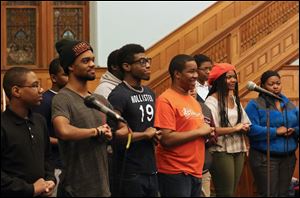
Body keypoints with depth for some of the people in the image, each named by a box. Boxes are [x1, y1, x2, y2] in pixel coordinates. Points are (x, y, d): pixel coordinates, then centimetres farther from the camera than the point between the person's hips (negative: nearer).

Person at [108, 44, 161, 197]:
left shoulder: (150, 93, 13)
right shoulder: (118, 95, -13)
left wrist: (155, 134, 5)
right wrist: (145, 135, -12)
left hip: (151, 170, 8)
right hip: (130, 173, -7)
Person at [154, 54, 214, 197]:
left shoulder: (193, 100, 15)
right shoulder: (166, 100, -12)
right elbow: (166, 139, -20)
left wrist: (207, 132, 5)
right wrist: (199, 132, -13)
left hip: (195, 172, 8)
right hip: (175, 173, -8)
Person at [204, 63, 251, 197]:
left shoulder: (235, 99, 15)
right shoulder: (212, 101, -12)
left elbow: (246, 125, 18)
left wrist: (244, 128, -6)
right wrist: (235, 128, -14)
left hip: (238, 151, 8)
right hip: (221, 152, -8)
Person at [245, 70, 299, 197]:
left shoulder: (289, 105, 14)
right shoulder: (255, 105, -5)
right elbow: (251, 129, -18)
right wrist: (275, 131, -20)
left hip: (288, 157, 6)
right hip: (265, 158, -6)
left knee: (283, 194, 9)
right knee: (269, 194, -6)